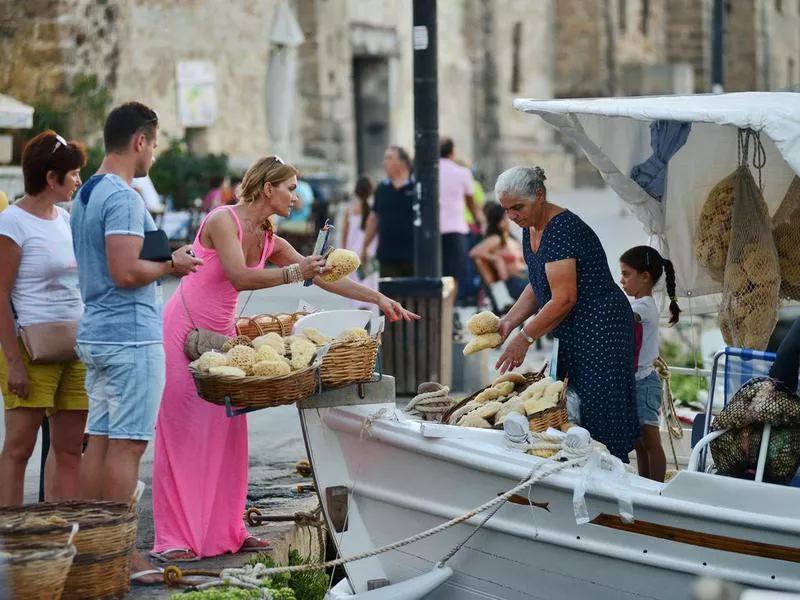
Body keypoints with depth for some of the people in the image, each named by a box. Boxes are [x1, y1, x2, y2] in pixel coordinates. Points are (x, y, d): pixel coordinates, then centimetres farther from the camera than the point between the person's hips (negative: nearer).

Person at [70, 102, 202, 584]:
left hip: (97, 335, 10)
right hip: (131, 335, -10)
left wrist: (164, 262, 18)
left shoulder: (86, 195, 15)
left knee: (100, 441, 10)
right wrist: (170, 266, -8)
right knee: (126, 444, -6)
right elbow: (126, 272, -23)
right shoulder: (124, 198, -16)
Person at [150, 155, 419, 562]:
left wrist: (379, 299, 10)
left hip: (220, 336, 8)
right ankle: (173, 539, -6)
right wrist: (293, 272, -28)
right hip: (183, 329, -8)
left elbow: (325, 277, 12)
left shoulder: (270, 242, 9)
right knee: (183, 432, -8)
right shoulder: (223, 220, -13)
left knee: (226, 432, 2)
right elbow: (239, 277, -25)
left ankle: (224, 530, 8)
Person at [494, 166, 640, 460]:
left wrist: (524, 338, -19)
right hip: (570, 334, 10)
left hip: (600, 329, -10)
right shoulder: (530, 230, 9)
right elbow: (538, 287, 19)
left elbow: (564, 298, -24)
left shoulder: (562, 229, -21)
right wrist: (509, 322, 5)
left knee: (598, 414, -10)